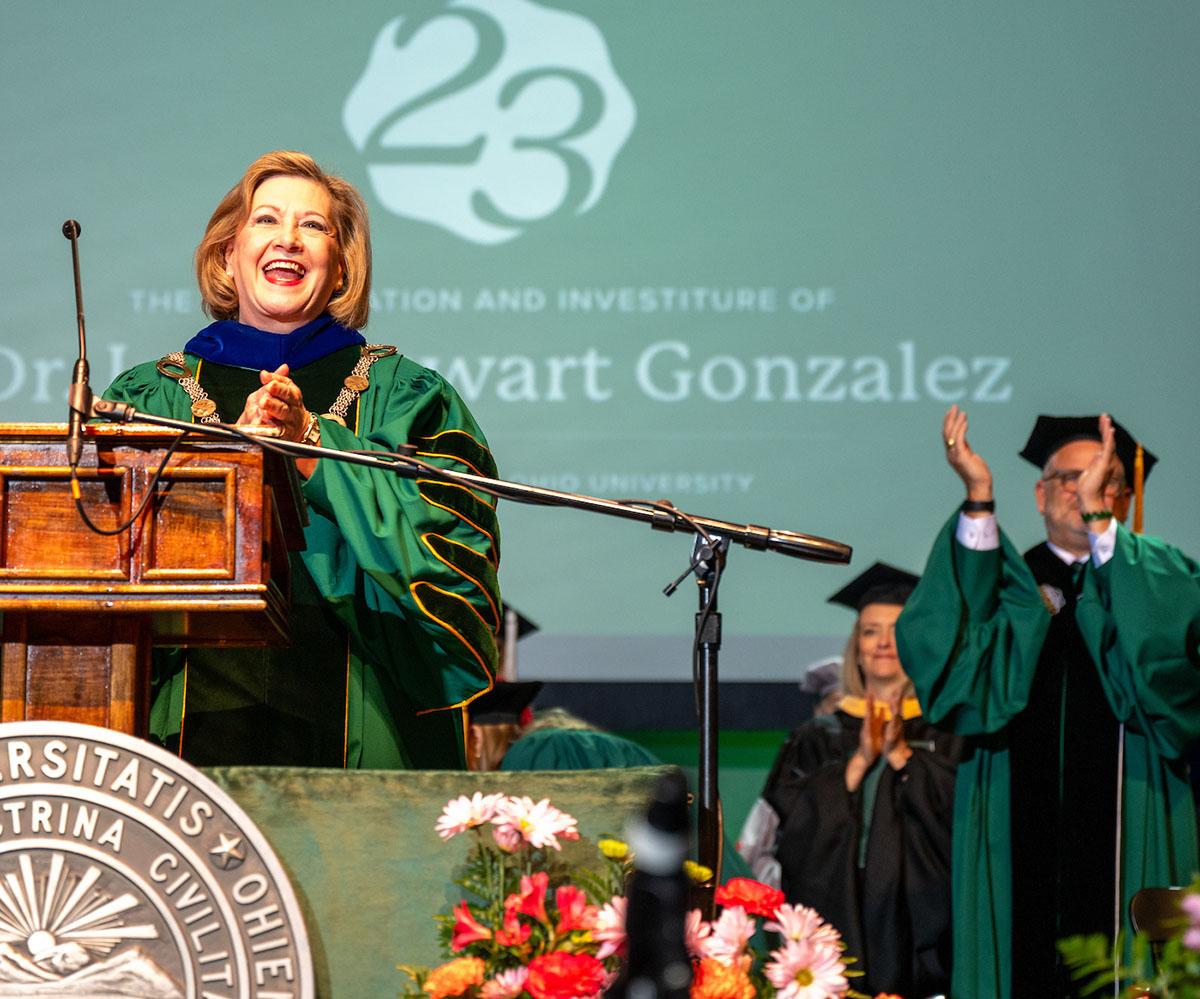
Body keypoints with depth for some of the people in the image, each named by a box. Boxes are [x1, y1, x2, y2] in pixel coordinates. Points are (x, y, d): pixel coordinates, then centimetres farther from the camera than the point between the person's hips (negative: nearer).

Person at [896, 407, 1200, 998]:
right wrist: (979, 499, -13)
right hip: (1016, 833, 1)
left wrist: (1097, 516, -15)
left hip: (1129, 832, -1)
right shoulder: (1003, 581, 14)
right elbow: (937, 641, -7)